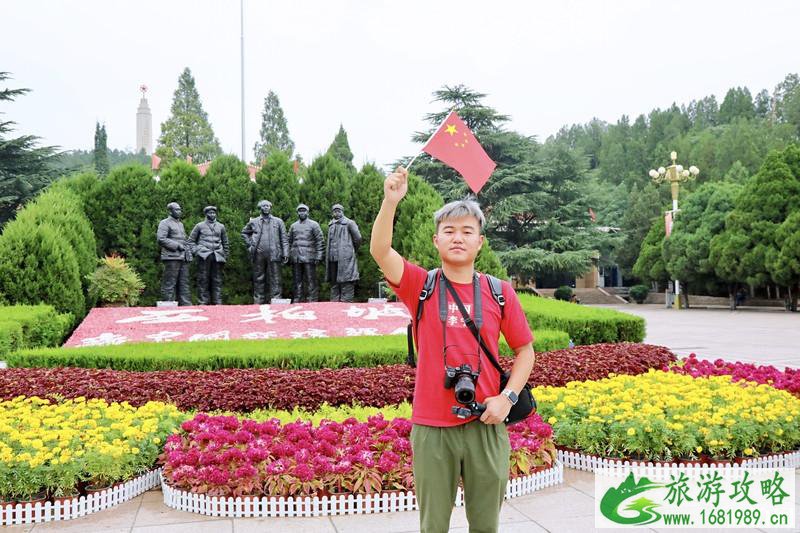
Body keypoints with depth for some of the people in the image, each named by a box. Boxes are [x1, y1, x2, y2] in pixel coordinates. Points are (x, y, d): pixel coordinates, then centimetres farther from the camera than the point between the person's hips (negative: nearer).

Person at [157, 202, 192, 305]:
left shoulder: (180, 224, 23)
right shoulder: (165, 223, -1)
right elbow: (160, 239, -13)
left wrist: (188, 252, 13)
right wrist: (177, 245, -15)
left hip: (183, 258, 8)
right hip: (172, 258, -8)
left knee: (184, 283, 7)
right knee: (169, 284, -6)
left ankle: (186, 305, 9)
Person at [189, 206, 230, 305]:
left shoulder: (221, 227, 16)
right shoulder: (200, 226, 8)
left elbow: (225, 243, 20)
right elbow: (191, 240, 11)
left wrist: (225, 255, 12)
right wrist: (196, 251, -1)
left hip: (217, 256, 2)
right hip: (204, 256, -2)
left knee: (217, 281, 3)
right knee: (203, 280, -2)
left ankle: (218, 303, 6)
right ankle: (203, 302, 1)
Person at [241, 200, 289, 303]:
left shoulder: (278, 222, 10)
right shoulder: (254, 222, 12)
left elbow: (284, 239, 7)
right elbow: (244, 232, 25)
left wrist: (285, 254, -2)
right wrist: (249, 244, 11)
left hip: (273, 255, -1)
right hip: (258, 255, 1)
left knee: (275, 279, -3)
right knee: (258, 279, 5)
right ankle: (259, 302, 12)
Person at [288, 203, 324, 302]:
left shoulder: (313, 224, 3)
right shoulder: (293, 226, 16)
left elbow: (319, 241, -1)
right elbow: (289, 242, 18)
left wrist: (318, 256, -8)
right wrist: (289, 255, 10)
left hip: (309, 257, -4)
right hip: (295, 258, 4)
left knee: (311, 280, -4)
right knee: (296, 280, 7)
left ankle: (312, 301, -2)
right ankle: (296, 301, 13)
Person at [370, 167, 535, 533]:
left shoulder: (499, 292, 2)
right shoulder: (421, 286, -1)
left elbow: (525, 350, 9)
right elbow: (379, 250, -18)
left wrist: (508, 397, -4)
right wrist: (390, 202, -32)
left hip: (485, 425, 1)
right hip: (431, 426, -1)